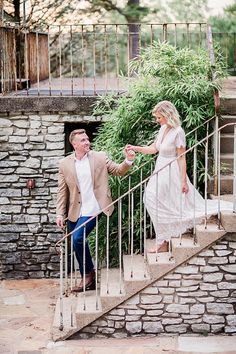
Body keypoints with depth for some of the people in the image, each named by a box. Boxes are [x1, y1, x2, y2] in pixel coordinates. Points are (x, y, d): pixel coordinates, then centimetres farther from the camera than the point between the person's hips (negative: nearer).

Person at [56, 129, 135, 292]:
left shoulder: (100, 157, 2)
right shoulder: (65, 164, 5)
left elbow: (118, 170, 4)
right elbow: (62, 191, 6)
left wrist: (128, 161, -16)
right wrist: (60, 214, 1)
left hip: (92, 209, -4)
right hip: (75, 212, 4)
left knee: (78, 238, -21)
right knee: (77, 242, 8)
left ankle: (89, 274, -2)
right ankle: (88, 281, 22)